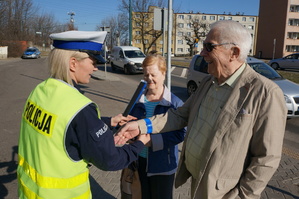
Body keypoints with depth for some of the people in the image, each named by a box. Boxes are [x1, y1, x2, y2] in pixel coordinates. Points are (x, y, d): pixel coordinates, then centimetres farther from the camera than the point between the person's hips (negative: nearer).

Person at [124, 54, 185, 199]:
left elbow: (180, 133, -19)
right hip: (140, 161, 4)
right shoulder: (138, 99, 0)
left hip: (163, 164, -4)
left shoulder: (175, 103, -15)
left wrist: (152, 140, -27)